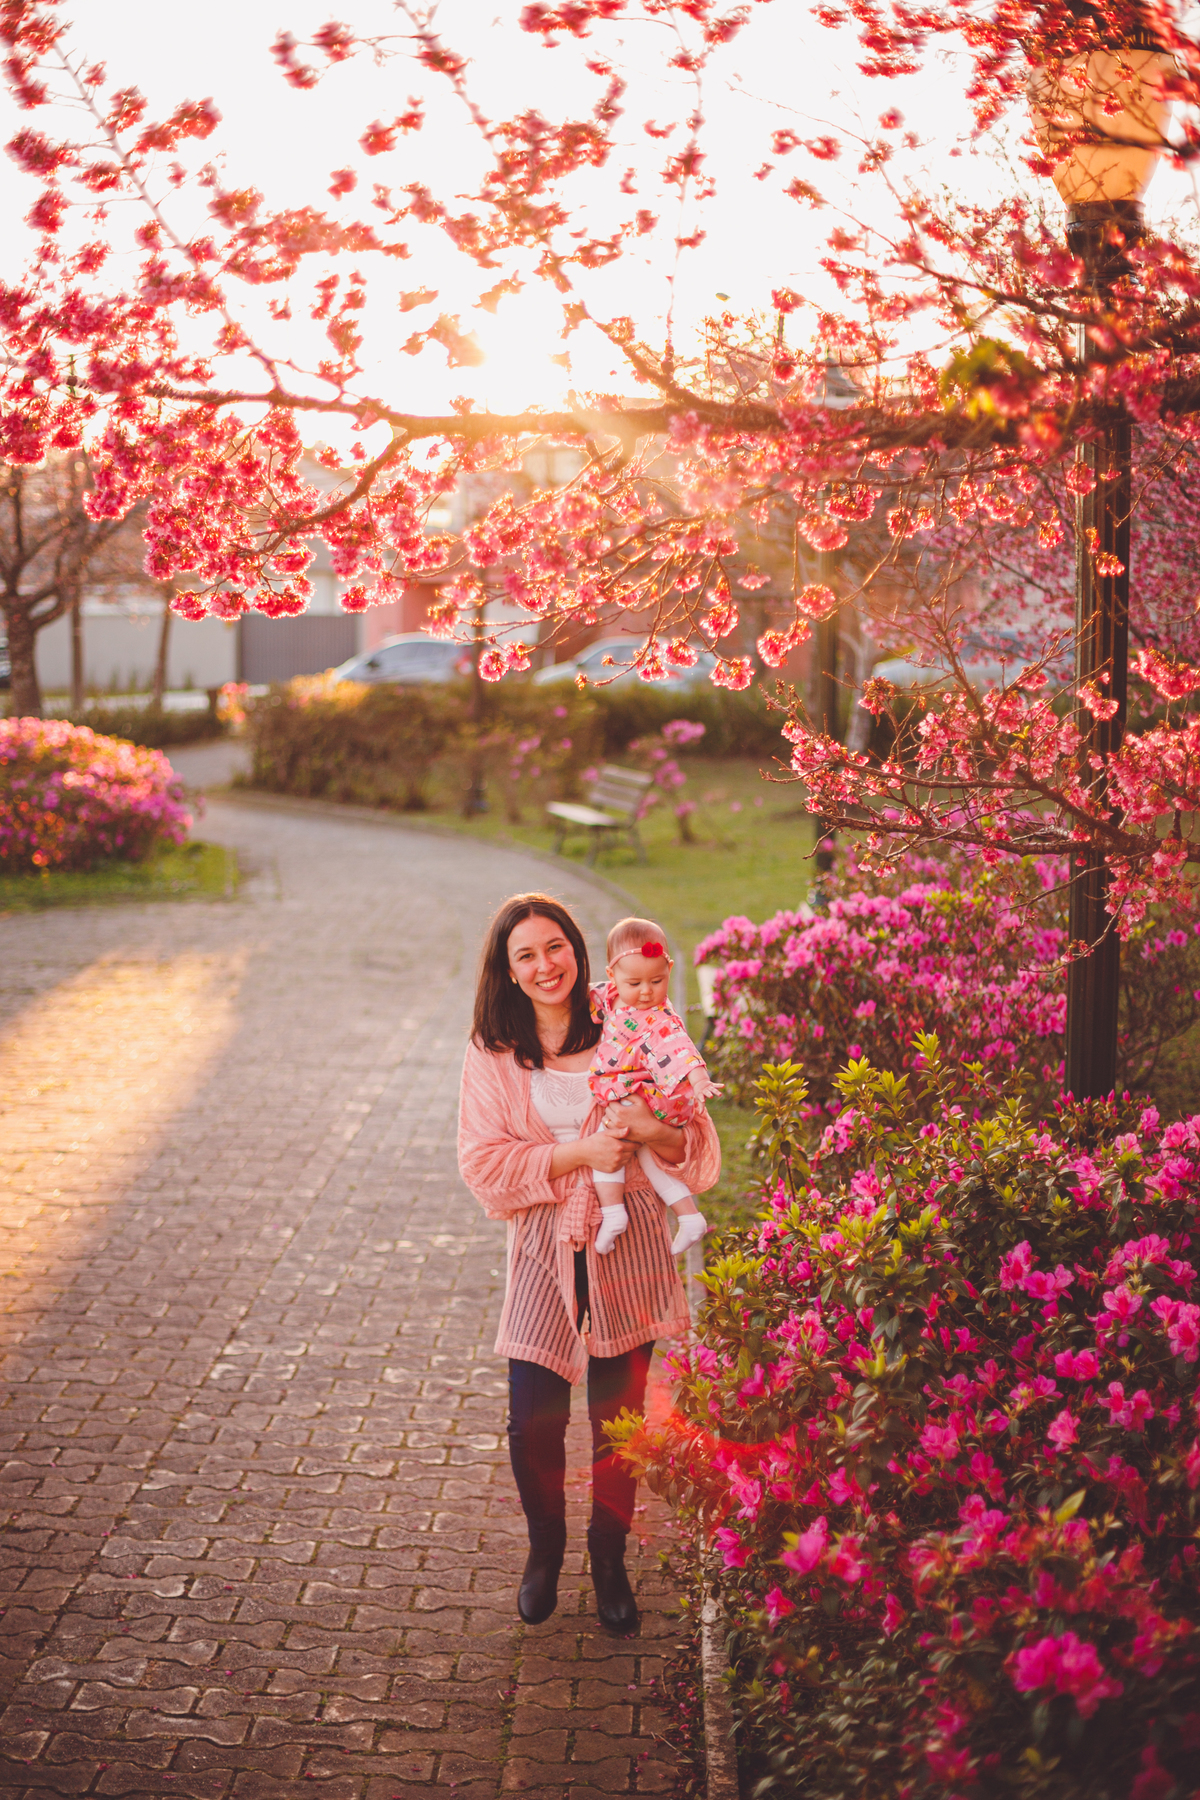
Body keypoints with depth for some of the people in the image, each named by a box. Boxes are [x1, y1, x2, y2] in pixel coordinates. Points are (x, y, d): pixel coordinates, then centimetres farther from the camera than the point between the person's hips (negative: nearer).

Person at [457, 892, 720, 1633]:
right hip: (544, 1247, 0)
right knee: (533, 1421, -3)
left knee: (619, 1417, 7)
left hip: (626, 1246, 0)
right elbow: (486, 1162, -6)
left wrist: (653, 1132, -23)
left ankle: (610, 1558, 30)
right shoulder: (493, 1054, 0)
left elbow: (699, 1140, -1)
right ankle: (545, 1548, 26)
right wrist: (579, 1154, -18)